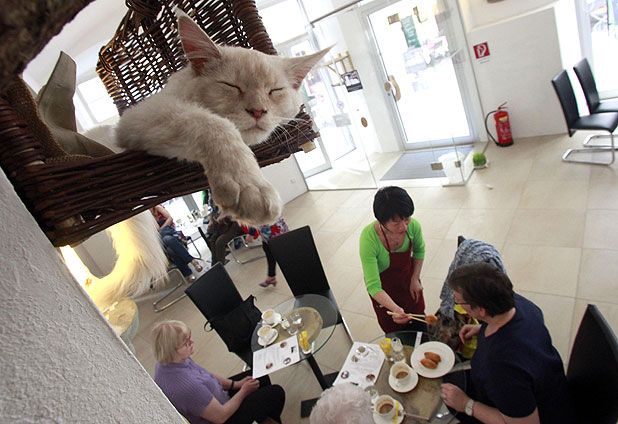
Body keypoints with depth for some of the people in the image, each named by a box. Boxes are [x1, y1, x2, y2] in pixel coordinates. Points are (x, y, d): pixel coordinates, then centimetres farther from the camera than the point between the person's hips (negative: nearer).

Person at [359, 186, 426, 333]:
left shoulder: (412, 226, -28)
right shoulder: (368, 239, -40)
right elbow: (373, 286, -36)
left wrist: (415, 278, -4)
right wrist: (395, 309, -50)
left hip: (407, 276, 4)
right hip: (384, 289, -3)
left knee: (420, 327, 25)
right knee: (396, 331, 18)